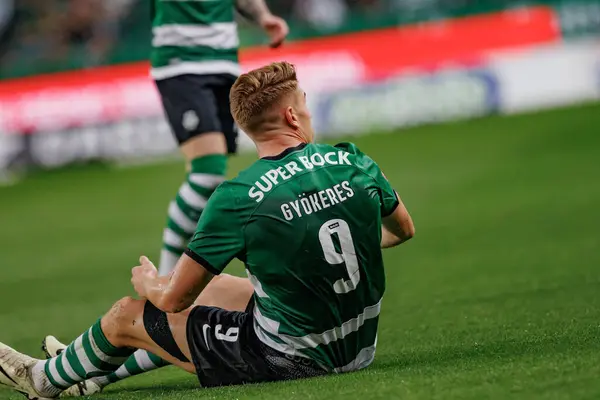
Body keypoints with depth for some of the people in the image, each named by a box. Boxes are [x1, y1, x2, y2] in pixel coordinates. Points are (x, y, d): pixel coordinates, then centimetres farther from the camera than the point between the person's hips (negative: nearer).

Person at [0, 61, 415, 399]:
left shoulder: (237, 198, -20)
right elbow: (403, 230, 13)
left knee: (127, 316, 14)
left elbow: (174, 299, -11)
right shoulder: (355, 162, -7)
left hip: (289, 360, -6)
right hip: (359, 348, 6)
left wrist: (149, 284, 14)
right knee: (213, 287, 31)